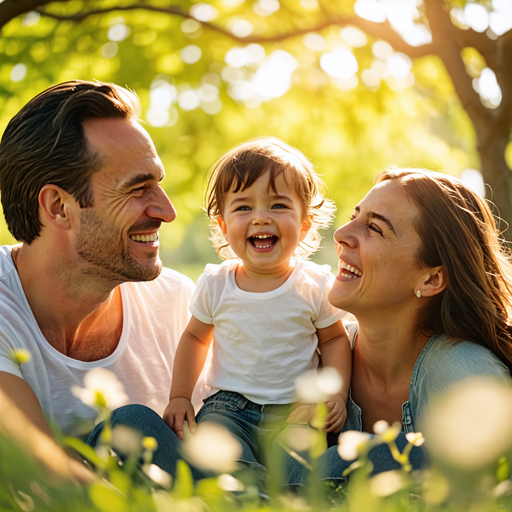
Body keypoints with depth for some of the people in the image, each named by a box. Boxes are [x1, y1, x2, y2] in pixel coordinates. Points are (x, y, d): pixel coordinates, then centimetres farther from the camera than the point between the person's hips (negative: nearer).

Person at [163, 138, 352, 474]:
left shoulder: (317, 285, -4)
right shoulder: (215, 284, -1)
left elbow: (334, 339, 10)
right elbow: (196, 337, 16)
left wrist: (337, 393, -4)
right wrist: (180, 397, 10)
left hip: (297, 412, 0)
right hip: (230, 406, 0)